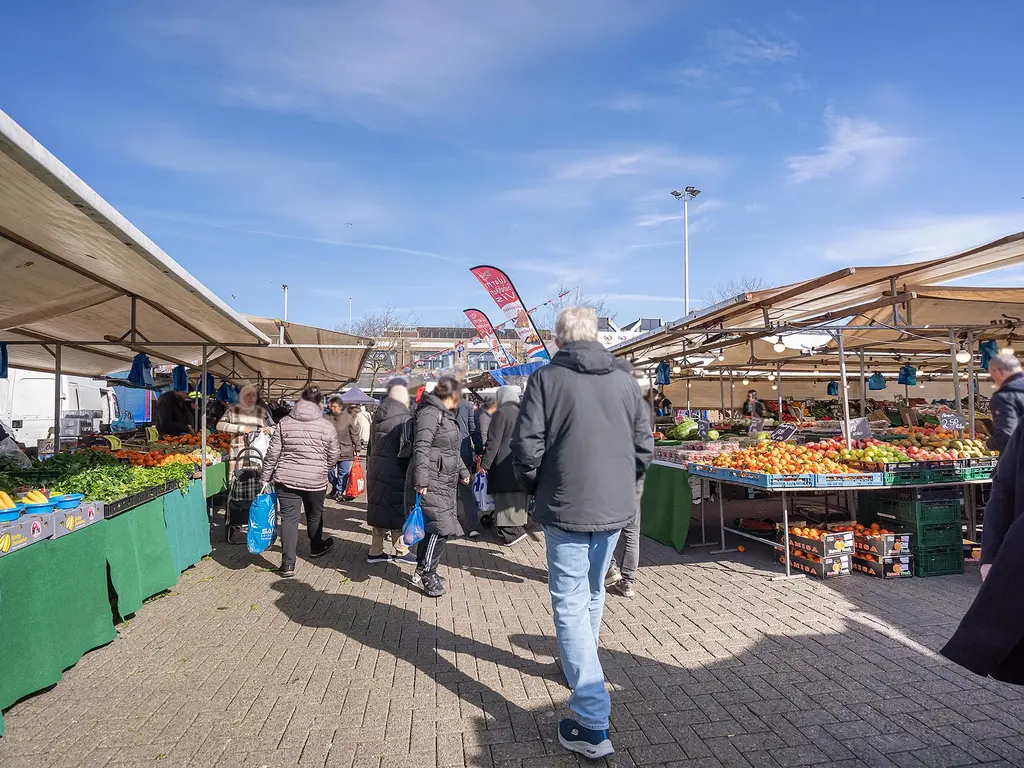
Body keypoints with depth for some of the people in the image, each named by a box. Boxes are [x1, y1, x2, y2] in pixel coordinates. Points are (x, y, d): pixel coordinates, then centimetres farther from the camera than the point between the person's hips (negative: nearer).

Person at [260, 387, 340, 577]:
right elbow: (334, 456, 2)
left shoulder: (285, 423, -1)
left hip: (287, 479, 0)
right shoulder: (327, 426, -4)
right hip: (316, 481, 0)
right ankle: (316, 547, 43)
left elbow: (272, 453, -1)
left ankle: (288, 564, -1)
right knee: (314, 515, 20)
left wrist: (265, 477, 8)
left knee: (289, 518, 3)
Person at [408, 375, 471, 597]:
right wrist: (421, 479, -26)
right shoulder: (430, 413, -13)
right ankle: (427, 575, 1)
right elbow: (421, 448, -21)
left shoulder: (447, 414, 19)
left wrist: (462, 471, 30)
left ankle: (423, 570, 22)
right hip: (431, 483, -10)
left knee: (433, 528, 12)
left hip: (445, 481, 10)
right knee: (440, 528, -10)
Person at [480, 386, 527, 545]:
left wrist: (485, 463, -10)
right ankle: (519, 525, 22)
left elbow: (493, 441, -14)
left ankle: (510, 532, -3)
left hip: (505, 464, -7)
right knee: (519, 496, 14)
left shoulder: (501, 413, -11)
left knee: (506, 499, -3)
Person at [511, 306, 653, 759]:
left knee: (570, 603, 1)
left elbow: (527, 447, -11)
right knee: (592, 592, 24)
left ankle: (592, 723, -1)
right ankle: (579, 666, 46)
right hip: (615, 506, 5)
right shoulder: (624, 378, 3)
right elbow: (644, 445, 4)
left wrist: (535, 489, 6)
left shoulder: (546, 378, -8)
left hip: (566, 507, -5)